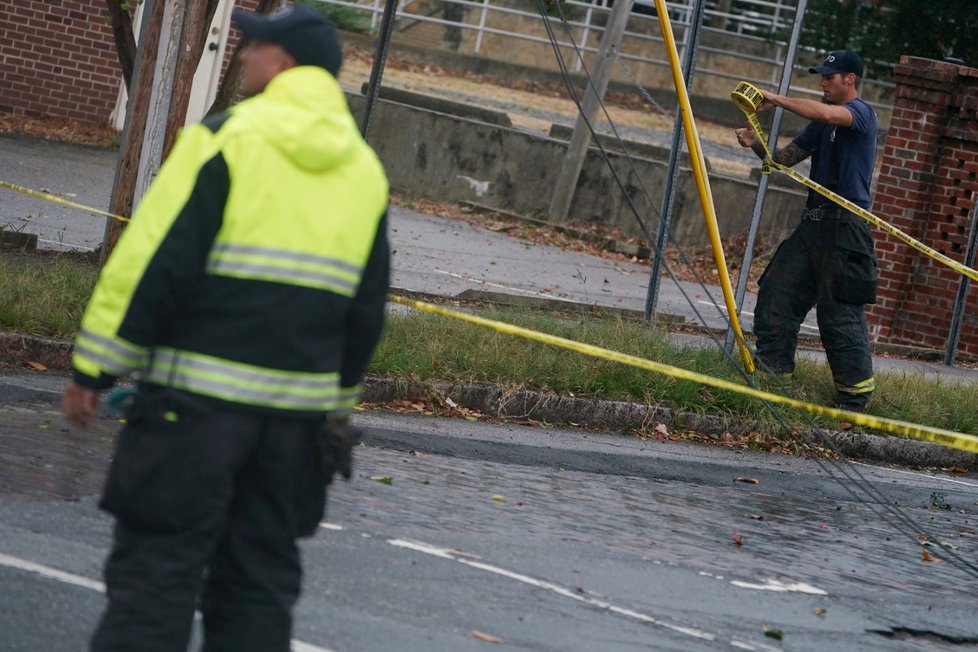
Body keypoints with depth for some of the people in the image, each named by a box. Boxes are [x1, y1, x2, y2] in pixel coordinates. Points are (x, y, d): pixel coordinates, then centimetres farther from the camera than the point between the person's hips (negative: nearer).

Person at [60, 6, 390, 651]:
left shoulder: (229, 137, -8)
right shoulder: (366, 169, 12)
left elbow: (153, 262, -11)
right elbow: (367, 311, 17)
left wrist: (95, 369, -6)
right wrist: (337, 405, 27)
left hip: (198, 398, -6)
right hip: (299, 413, 6)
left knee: (156, 571, -4)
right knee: (262, 574, 13)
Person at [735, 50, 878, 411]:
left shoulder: (861, 112, -6)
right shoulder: (822, 123, 20)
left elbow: (827, 114, -28)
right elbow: (785, 158, 19)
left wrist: (777, 99, -20)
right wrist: (756, 144, 0)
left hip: (846, 224, -9)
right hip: (814, 221, 9)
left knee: (840, 312, -9)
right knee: (777, 291, 6)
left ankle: (856, 392, -4)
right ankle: (771, 368, 13)